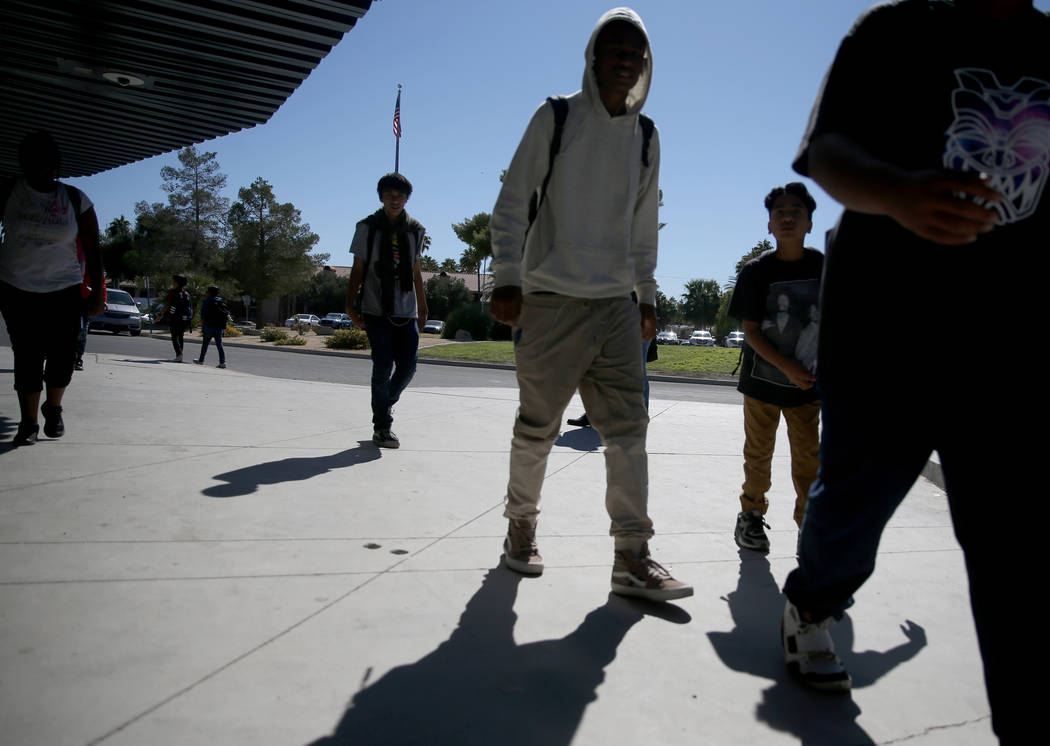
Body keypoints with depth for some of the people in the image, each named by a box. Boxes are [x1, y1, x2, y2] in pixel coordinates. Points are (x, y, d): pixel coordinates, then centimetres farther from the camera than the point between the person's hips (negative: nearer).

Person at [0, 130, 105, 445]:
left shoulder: (76, 200, -2)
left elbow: (92, 250, 1)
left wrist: (98, 293, -2)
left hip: (64, 290, 0)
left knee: (62, 356, -2)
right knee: (27, 357, -2)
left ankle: (53, 408, 25)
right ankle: (28, 422, 10)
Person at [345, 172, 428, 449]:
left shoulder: (415, 230, 12)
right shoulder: (368, 227, 3)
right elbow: (358, 268, 3)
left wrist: (422, 307, 17)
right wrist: (351, 304, -6)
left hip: (406, 312, 3)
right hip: (376, 310, -3)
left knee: (408, 366, 0)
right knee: (383, 367, -7)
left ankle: (385, 403, 29)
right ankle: (381, 426, 5)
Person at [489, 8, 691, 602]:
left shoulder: (646, 135, 14)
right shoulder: (556, 118, 1)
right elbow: (512, 203, -2)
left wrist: (647, 294, 16)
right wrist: (508, 279, -11)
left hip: (617, 304, 4)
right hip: (552, 300, -4)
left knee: (629, 427, -2)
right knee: (537, 427, 4)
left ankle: (633, 557, 2)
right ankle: (522, 523, 25)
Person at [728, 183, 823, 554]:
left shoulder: (823, 267, -2)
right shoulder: (756, 270, -7)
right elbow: (750, 331, -10)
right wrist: (787, 366, -19)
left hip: (808, 382, 1)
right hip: (762, 380, -1)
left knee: (808, 456, 6)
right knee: (758, 453, 10)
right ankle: (751, 514, 27)